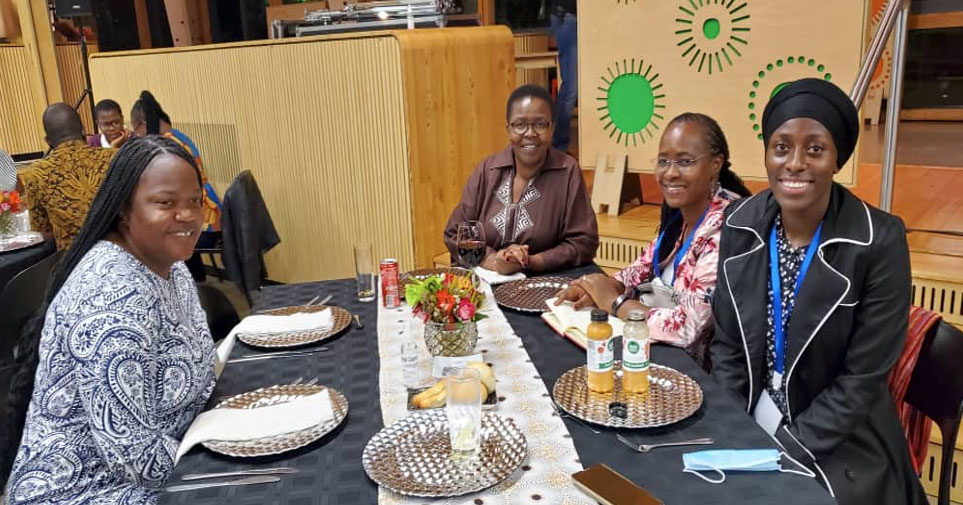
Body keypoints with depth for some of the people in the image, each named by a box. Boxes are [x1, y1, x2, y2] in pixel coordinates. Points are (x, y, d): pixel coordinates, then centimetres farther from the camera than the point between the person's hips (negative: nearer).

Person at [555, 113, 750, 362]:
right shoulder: (678, 211, -1)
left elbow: (688, 326, -28)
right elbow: (647, 265, 13)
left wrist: (614, 301, -16)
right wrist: (603, 288, -6)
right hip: (664, 349, 6)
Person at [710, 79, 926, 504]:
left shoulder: (879, 242, -17)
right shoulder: (740, 224, -7)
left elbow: (862, 381, -14)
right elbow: (726, 344, 0)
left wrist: (784, 451, -17)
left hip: (837, 452, -3)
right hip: (748, 426, 3)